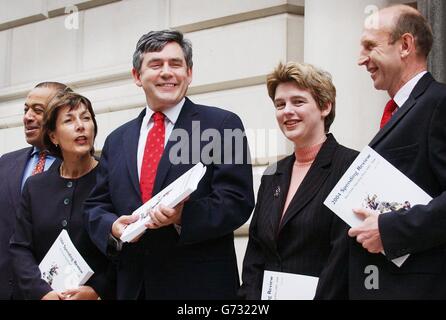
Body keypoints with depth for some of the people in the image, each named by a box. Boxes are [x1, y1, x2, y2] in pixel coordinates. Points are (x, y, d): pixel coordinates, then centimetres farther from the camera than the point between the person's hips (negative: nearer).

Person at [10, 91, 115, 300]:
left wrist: (97, 290, -21)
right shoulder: (35, 186, 6)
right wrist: (43, 292, -13)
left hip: (100, 296, -3)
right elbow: (20, 247, 2)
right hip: (42, 295, 3)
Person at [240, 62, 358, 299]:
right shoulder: (273, 176, 13)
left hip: (324, 293, -6)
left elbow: (344, 254, -17)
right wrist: (250, 297, -4)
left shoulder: (350, 166, -10)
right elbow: (255, 255, 11)